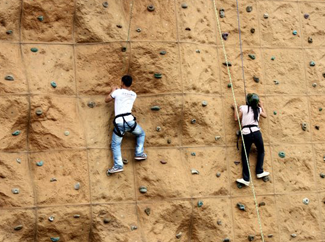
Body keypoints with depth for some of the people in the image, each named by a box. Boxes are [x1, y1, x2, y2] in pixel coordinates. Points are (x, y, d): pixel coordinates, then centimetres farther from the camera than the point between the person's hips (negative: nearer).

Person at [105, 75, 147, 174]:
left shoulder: (118, 92, 3)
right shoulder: (133, 94, 14)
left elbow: (106, 100, 15)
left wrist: (113, 91, 30)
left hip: (119, 122, -2)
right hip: (130, 120, 2)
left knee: (115, 145, 5)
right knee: (141, 134, 29)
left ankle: (118, 165, -11)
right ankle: (139, 153, 15)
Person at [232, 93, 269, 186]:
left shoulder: (243, 108, 3)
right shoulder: (258, 109, 11)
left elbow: (236, 118, 4)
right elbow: (265, 115, 29)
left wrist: (234, 108, 18)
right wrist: (261, 105, 40)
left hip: (246, 133, -1)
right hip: (255, 131, 1)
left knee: (245, 156, 3)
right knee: (261, 151, 24)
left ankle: (246, 179, -2)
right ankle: (259, 172, 18)